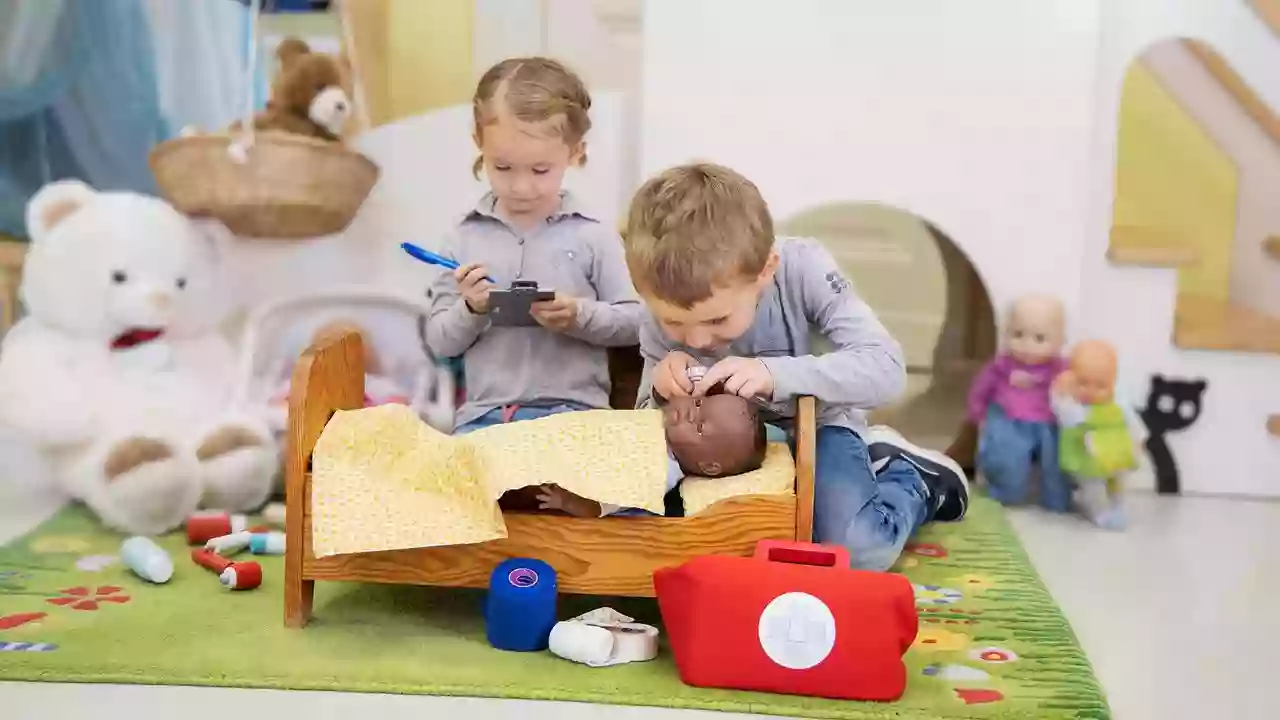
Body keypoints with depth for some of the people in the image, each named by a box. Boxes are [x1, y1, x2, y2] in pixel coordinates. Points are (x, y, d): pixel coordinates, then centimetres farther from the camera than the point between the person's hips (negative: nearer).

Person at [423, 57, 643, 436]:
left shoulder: (593, 235, 1)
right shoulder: (464, 239, 6)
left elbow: (635, 321, 3)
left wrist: (580, 316, -14)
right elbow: (439, 341, 10)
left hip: (572, 410, -2)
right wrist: (470, 310, -11)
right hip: (483, 414, 2)